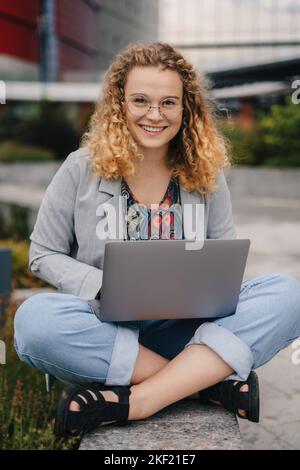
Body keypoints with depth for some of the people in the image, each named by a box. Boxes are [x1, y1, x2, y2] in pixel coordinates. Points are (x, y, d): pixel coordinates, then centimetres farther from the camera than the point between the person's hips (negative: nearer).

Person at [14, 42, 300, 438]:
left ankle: (136, 401, -30)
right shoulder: (82, 169, 0)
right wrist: (106, 287, -15)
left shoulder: (205, 174, 5)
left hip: (186, 330, 2)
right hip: (106, 328, -1)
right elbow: (44, 255, 3)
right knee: (34, 319, -34)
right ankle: (213, 380, -25)